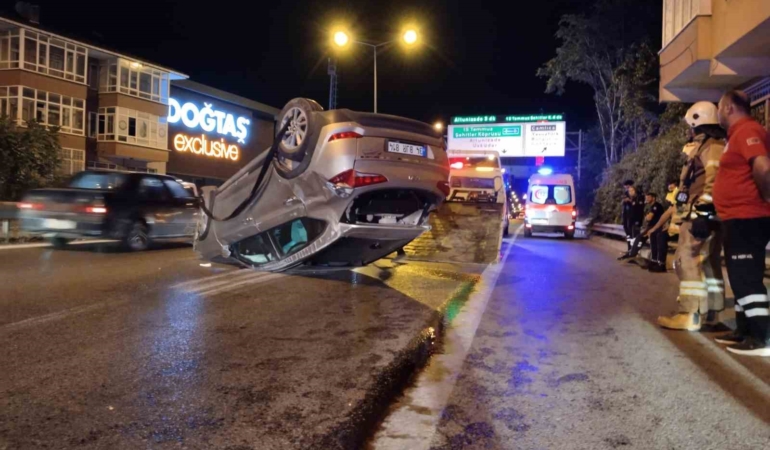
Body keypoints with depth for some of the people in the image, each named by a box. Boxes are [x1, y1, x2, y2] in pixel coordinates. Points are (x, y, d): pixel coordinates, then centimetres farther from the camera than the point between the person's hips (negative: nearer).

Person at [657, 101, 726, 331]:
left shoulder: (711, 146, -9)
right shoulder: (704, 147, 24)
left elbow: (714, 180, -22)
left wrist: (702, 210, -28)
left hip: (701, 215, -11)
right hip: (697, 214, 11)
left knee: (687, 261, -12)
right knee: (708, 262, 11)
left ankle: (690, 315, -12)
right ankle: (710, 312, 17)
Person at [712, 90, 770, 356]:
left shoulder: (747, 130, -13)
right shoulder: (738, 134, 20)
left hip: (747, 218, -11)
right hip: (740, 217, 11)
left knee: (747, 277, -9)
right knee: (740, 276, 15)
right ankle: (744, 331, 23)